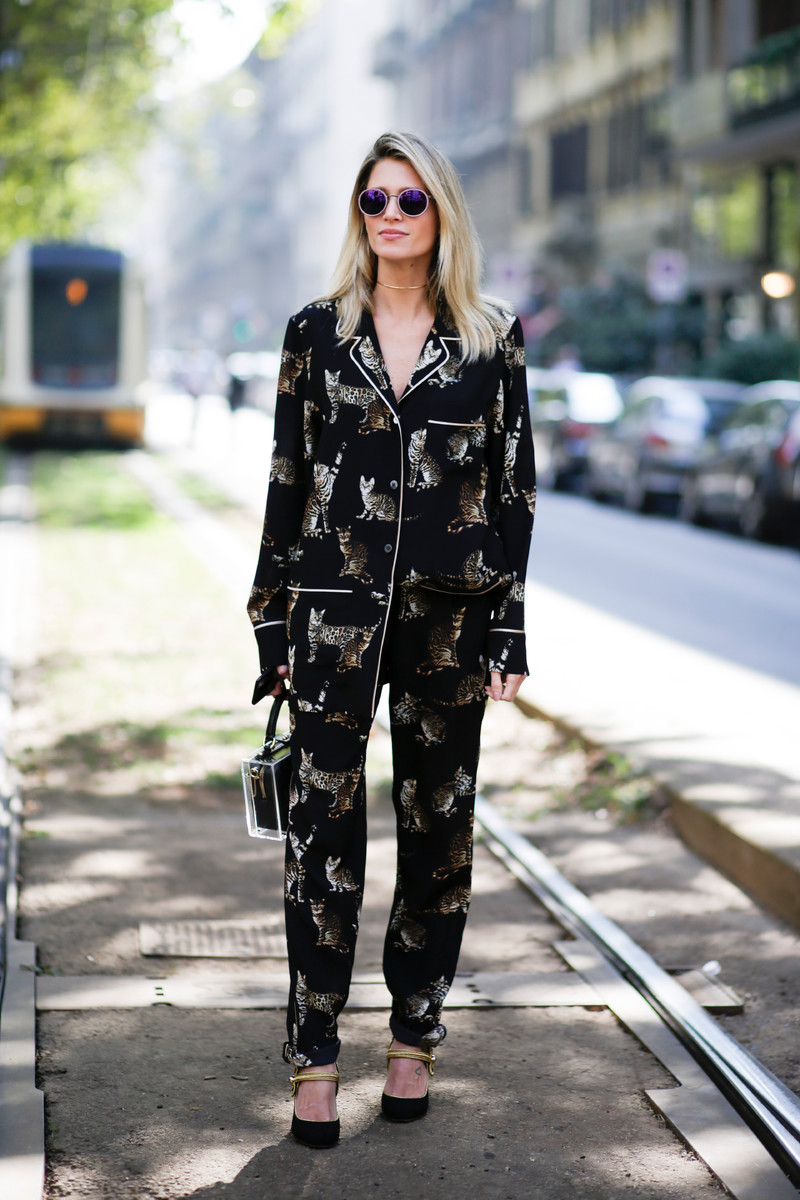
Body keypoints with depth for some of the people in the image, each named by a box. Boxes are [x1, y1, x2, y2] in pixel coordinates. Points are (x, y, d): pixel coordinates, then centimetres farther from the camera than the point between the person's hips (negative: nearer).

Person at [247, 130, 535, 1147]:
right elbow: (288, 478, 6)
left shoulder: (490, 339, 4)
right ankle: (313, 1059, 4)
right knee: (325, 826, -3)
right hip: (335, 605, 0)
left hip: (448, 609, 1)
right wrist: (274, 624, 2)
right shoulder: (318, 333, 5)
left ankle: (413, 1039, 20)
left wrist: (508, 630, 0)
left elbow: (513, 485, 5)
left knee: (437, 826, 7)